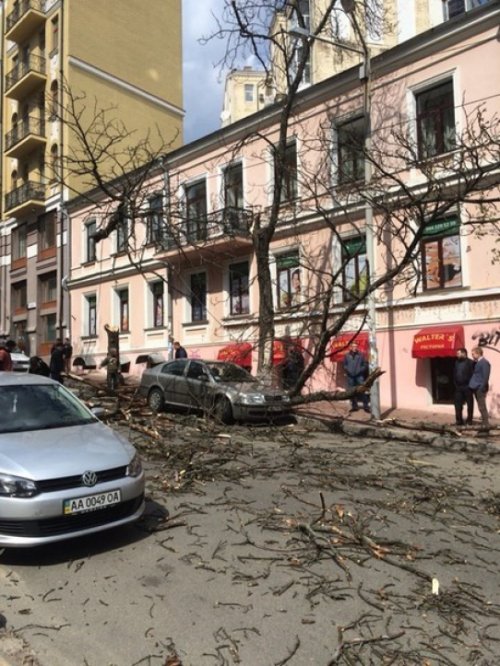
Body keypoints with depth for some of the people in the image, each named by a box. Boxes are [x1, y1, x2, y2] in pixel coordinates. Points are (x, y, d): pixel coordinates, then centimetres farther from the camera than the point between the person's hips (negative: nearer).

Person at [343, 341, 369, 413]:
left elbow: (365, 364, 4)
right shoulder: (347, 356, 5)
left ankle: (366, 406, -2)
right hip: (350, 376, 2)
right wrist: (348, 370, -3)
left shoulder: (360, 355, 1)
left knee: (362, 391, -7)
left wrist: (360, 370, -7)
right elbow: (344, 364, 12)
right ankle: (354, 406, 16)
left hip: (359, 376, -2)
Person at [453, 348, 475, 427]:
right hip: (458, 387, 6)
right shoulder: (457, 362, 11)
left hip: (467, 387, -6)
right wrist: (455, 383, 8)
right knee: (458, 404, 6)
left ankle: (469, 420, 15)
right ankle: (459, 420, 14)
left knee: (469, 404, 6)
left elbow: (473, 374, -13)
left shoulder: (470, 362, -9)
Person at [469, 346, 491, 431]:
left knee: (482, 407, -5)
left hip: (480, 388, -9)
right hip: (476, 388, 9)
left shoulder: (484, 362, -13)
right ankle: (484, 424, 19)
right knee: (481, 407, 13)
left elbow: (486, 376, -18)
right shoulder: (478, 362, 16)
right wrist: (472, 385, 11)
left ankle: (486, 425, 0)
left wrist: (482, 387, -19)